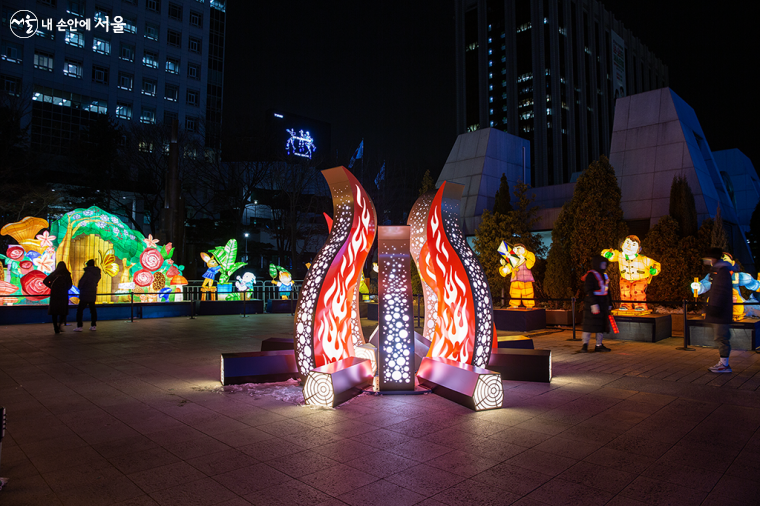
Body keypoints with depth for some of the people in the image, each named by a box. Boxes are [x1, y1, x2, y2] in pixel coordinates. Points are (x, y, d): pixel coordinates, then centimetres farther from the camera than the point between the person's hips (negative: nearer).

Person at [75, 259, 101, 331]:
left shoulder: (88, 272, -15)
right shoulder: (98, 273, 6)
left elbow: (81, 281, -12)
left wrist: (80, 288, 7)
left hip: (85, 294, -7)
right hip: (93, 294, 7)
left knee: (80, 310, -1)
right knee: (93, 310, 14)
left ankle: (79, 326, -6)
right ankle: (94, 325, 15)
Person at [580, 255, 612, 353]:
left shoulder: (604, 275, 16)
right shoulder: (590, 275, -11)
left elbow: (607, 290, 22)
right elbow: (589, 291, -18)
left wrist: (609, 304, 19)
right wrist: (593, 304, -25)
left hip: (603, 304, 8)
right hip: (593, 303, -8)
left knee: (602, 324, 9)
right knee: (589, 325, -5)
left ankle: (599, 345, 17)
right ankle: (585, 345, 3)